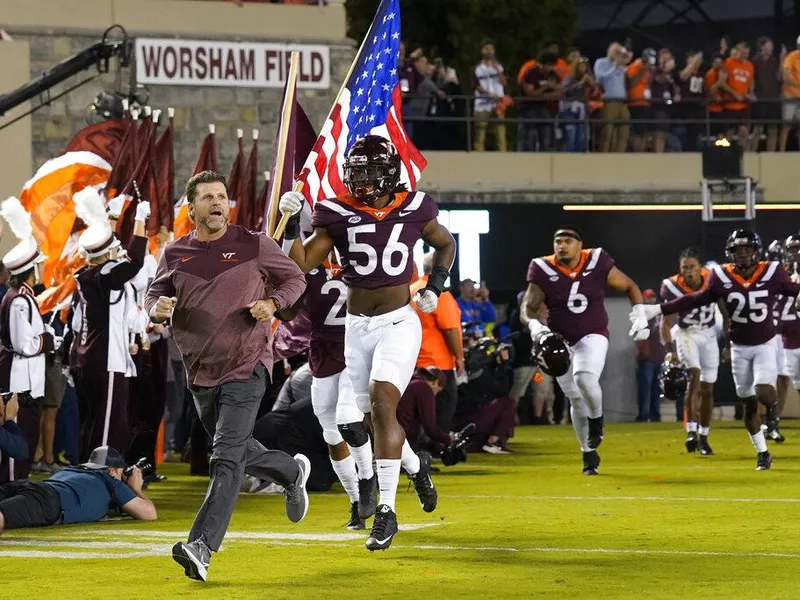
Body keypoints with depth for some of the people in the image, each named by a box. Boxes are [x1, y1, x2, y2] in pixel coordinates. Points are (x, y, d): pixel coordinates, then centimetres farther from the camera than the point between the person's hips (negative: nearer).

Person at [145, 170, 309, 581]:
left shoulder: (253, 246, -4)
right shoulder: (175, 254, 4)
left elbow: (294, 278, 7)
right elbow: (154, 294, 13)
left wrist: (273, 303, -13)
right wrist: (157, 308, -11)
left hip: (245, 369, -5)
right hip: (200, 374, 5)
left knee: (227, 459, -16)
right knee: (239, 453, 20)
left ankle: (201, 547, -23)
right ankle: (292, 472, 49)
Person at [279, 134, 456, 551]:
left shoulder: (412, 210, -3)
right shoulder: (339, 215, -2)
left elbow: (445, 244, 17)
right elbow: (300, 266, -5)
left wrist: (435, 287, 5)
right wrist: (291, 224, -18)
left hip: (399, 323, -3)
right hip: (358, 326, 3)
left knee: (382, 404, -20)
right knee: (376, 415, 10)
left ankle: (386, 511, -19)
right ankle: (416, 467, 43)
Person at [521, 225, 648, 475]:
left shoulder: (597, 264, -11)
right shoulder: (544, 271, -10)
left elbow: (630, 287, 3)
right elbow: (528, 308, -11)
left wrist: (640, 317, -7)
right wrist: (534, 325, -33)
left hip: (592, 337, -2)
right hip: (560, 341, 2)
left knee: (585, 379, -29)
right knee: (576, 399, 8)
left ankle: (596, 419, 2)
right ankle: (589, 453, 23)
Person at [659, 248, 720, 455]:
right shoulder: (673, 287, -23)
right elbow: (666, 323, -19)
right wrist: (671, 350, -31)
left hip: (708, 334, 3)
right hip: (685, 334, -3)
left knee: (707, 389, 5)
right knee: (695, 376, -24)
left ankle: (703, 438, 16)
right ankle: (691, 431, -29)